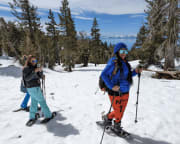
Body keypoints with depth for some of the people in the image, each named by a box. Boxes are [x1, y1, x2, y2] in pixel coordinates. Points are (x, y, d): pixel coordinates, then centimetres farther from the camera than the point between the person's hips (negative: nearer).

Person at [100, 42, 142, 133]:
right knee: (118, 111, 7)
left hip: (125, 92, 7)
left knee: (121, 111, 19)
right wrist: (111, 86, -25)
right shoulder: (113, 62, -16)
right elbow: (103, 75, -18)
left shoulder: (125, 63, 7)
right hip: (115, 92, -7)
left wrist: (135, 72, 1)